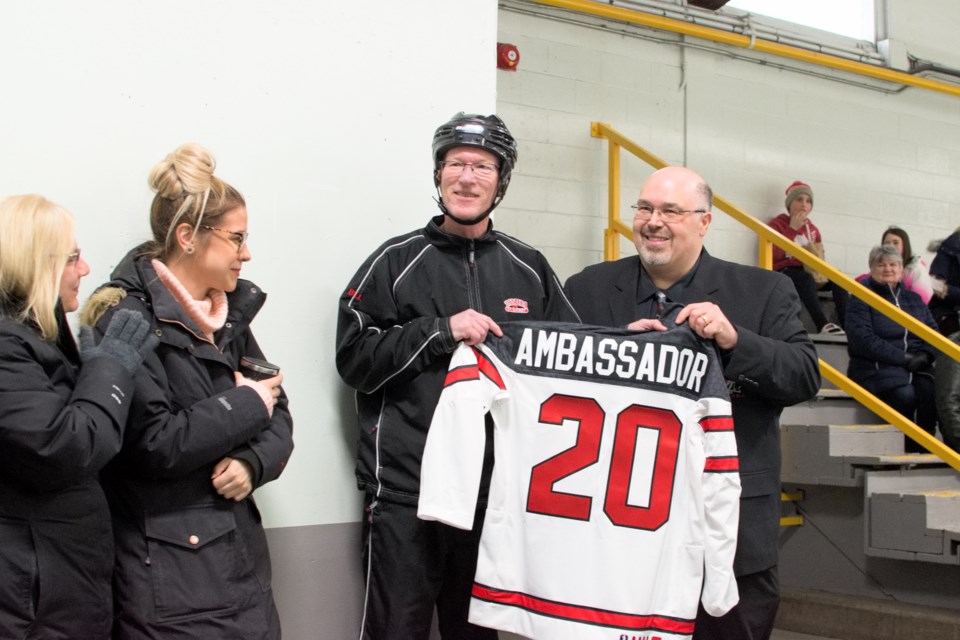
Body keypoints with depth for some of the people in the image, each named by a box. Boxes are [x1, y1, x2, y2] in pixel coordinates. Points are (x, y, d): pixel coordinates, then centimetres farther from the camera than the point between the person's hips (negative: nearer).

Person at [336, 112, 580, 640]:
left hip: (496, 489, 3)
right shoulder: (396, 260, 2)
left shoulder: (529, 269, 10)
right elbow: (353, 360, -4)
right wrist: (441, 331, -13)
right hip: (405, 487, -3)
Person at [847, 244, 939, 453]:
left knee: (930, 391, -28)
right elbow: (862, 340, -11)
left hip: (915, 366, 5)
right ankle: (908, 450, -17)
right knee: (905, 394, -33)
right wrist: (902, 358, -16)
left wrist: (926, 354, -6)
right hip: (876, 367, -4)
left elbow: (933, 332, 17)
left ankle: (925, 448, -19)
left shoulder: (913, 299, 21)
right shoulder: (862, 299, 3)